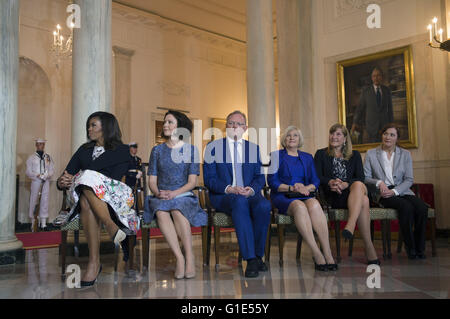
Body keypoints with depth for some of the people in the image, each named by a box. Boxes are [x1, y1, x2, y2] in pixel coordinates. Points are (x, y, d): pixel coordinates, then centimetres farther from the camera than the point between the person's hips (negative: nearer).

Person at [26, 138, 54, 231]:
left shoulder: (48, 157, 13)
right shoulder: (32, 157, 6)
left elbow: (52, 169, 10)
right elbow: (28, 171, 1)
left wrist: (46, 175, -9)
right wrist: (38, 175, -12)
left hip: (46, 181, 2)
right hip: (36, 181, -2)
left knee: (45, 201, 0)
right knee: (33, 200, -3)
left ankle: (43, 222, 2)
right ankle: (33, 222, 3)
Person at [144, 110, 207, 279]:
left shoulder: (191, 150, 8)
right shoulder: (157, 150, 15)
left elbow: (192, 181, 1)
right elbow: (152, 180, 10)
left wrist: (174, 193, -16)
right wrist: (158, 192, -13)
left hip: (184, 195, -2)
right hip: (161, 197, 2)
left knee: (177, 210, -36)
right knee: (161, 212, -34)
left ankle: (189, 257, -32)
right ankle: (180, 257, -36)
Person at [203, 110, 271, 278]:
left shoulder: (254, 148, 17)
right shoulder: (213, 147, 8)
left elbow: (260, 177, 12)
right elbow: (209, 179, 0)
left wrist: (252, 189, -11)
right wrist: (229, 189, -16)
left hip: (250, 194, 3)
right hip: (223, 196, -2)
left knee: (264, 206, -32)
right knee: (239, 202, -37)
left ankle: (258, 255, -17)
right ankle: (250, 259, -36)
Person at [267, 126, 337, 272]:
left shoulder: (307, 157, 22)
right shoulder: (277, 156, 12)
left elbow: (315, 181, 12)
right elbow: (272, 181, 1)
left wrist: (305, 188, -10)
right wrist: (291, 188, -13)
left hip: (305, 196, 3)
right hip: (282, 197, -2)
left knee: (314, 204, -34)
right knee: (299, 206, -37)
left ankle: (328, 253, -39)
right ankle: (317, 254, -41)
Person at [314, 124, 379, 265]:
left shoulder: (355, 155, 20)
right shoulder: (321, 154, 17)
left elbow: (361, 178, 5)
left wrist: (346, 184, -17)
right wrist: (330, 182, -19)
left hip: (354, 190, 2)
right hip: (333, 196, -2)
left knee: (358, 185, -38)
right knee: (363, 201, -34)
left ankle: (350, 226, -53)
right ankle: (370, 250, -40)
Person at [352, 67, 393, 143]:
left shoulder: (387, 90, 10)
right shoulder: (365, 90, 3)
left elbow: (390, 109, 12)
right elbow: (360, 108, 2)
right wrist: (355, 122, -8)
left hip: (385, 125, 2)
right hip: (371, 125, -2)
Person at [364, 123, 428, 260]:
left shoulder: (405, 154, 13)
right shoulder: (371, 154, 9)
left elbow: (409, 179, 5)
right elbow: (365, 177, 5)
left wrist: (394, 191, -12)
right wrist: (379, 183, -15)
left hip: (401, 191, 3)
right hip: (382, 194, -3)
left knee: (422, 207, -27)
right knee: (407, 207, -32)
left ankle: (420, 248, -14)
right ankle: (410, 248, -20)